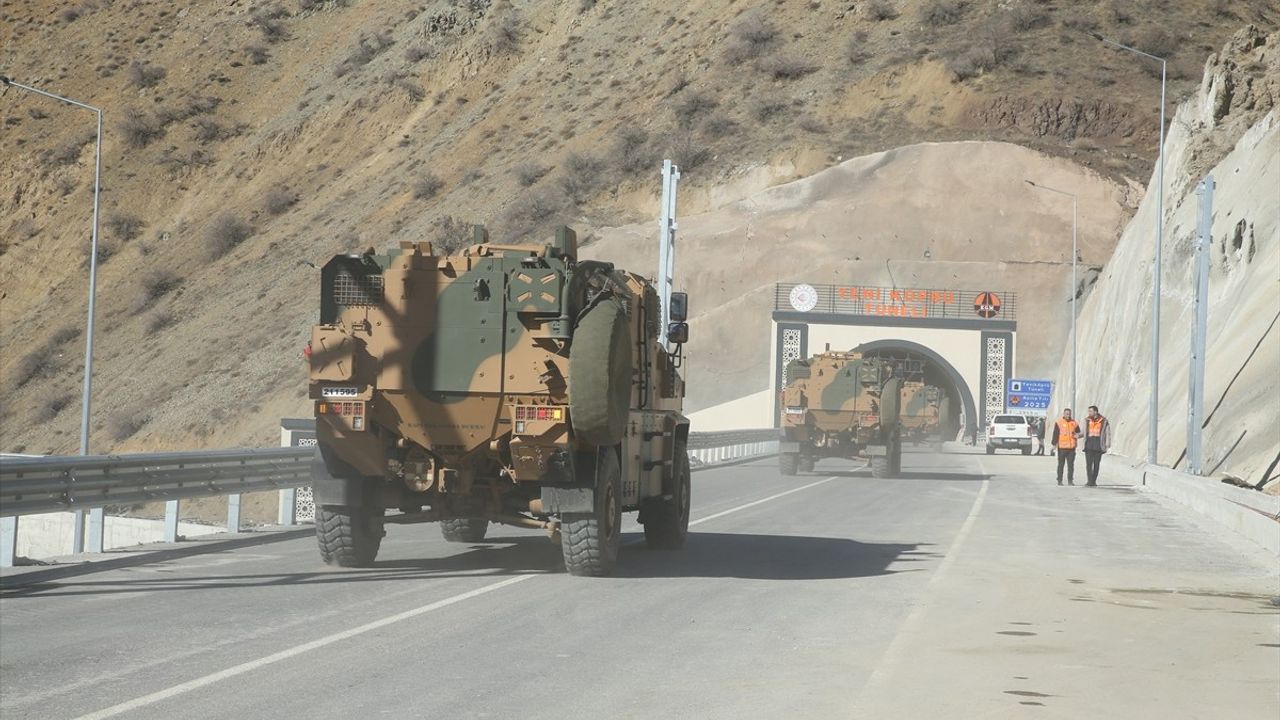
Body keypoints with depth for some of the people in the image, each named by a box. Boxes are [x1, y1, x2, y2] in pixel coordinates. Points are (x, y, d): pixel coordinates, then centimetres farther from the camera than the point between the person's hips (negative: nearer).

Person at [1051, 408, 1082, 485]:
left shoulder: (1074, 423, 9)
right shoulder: (1059, 423, 1)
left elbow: (1079, 433, 16)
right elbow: (1055, 434, 0)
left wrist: (1077, 435, -8)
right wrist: (1054, 444, -7)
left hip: (1071, 447, 2)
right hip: (1062, 447, -2)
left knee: (1071, 465, 2)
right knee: (1061, 464, 4)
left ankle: (1070, 480, 6)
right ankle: (1059, 480, 9)